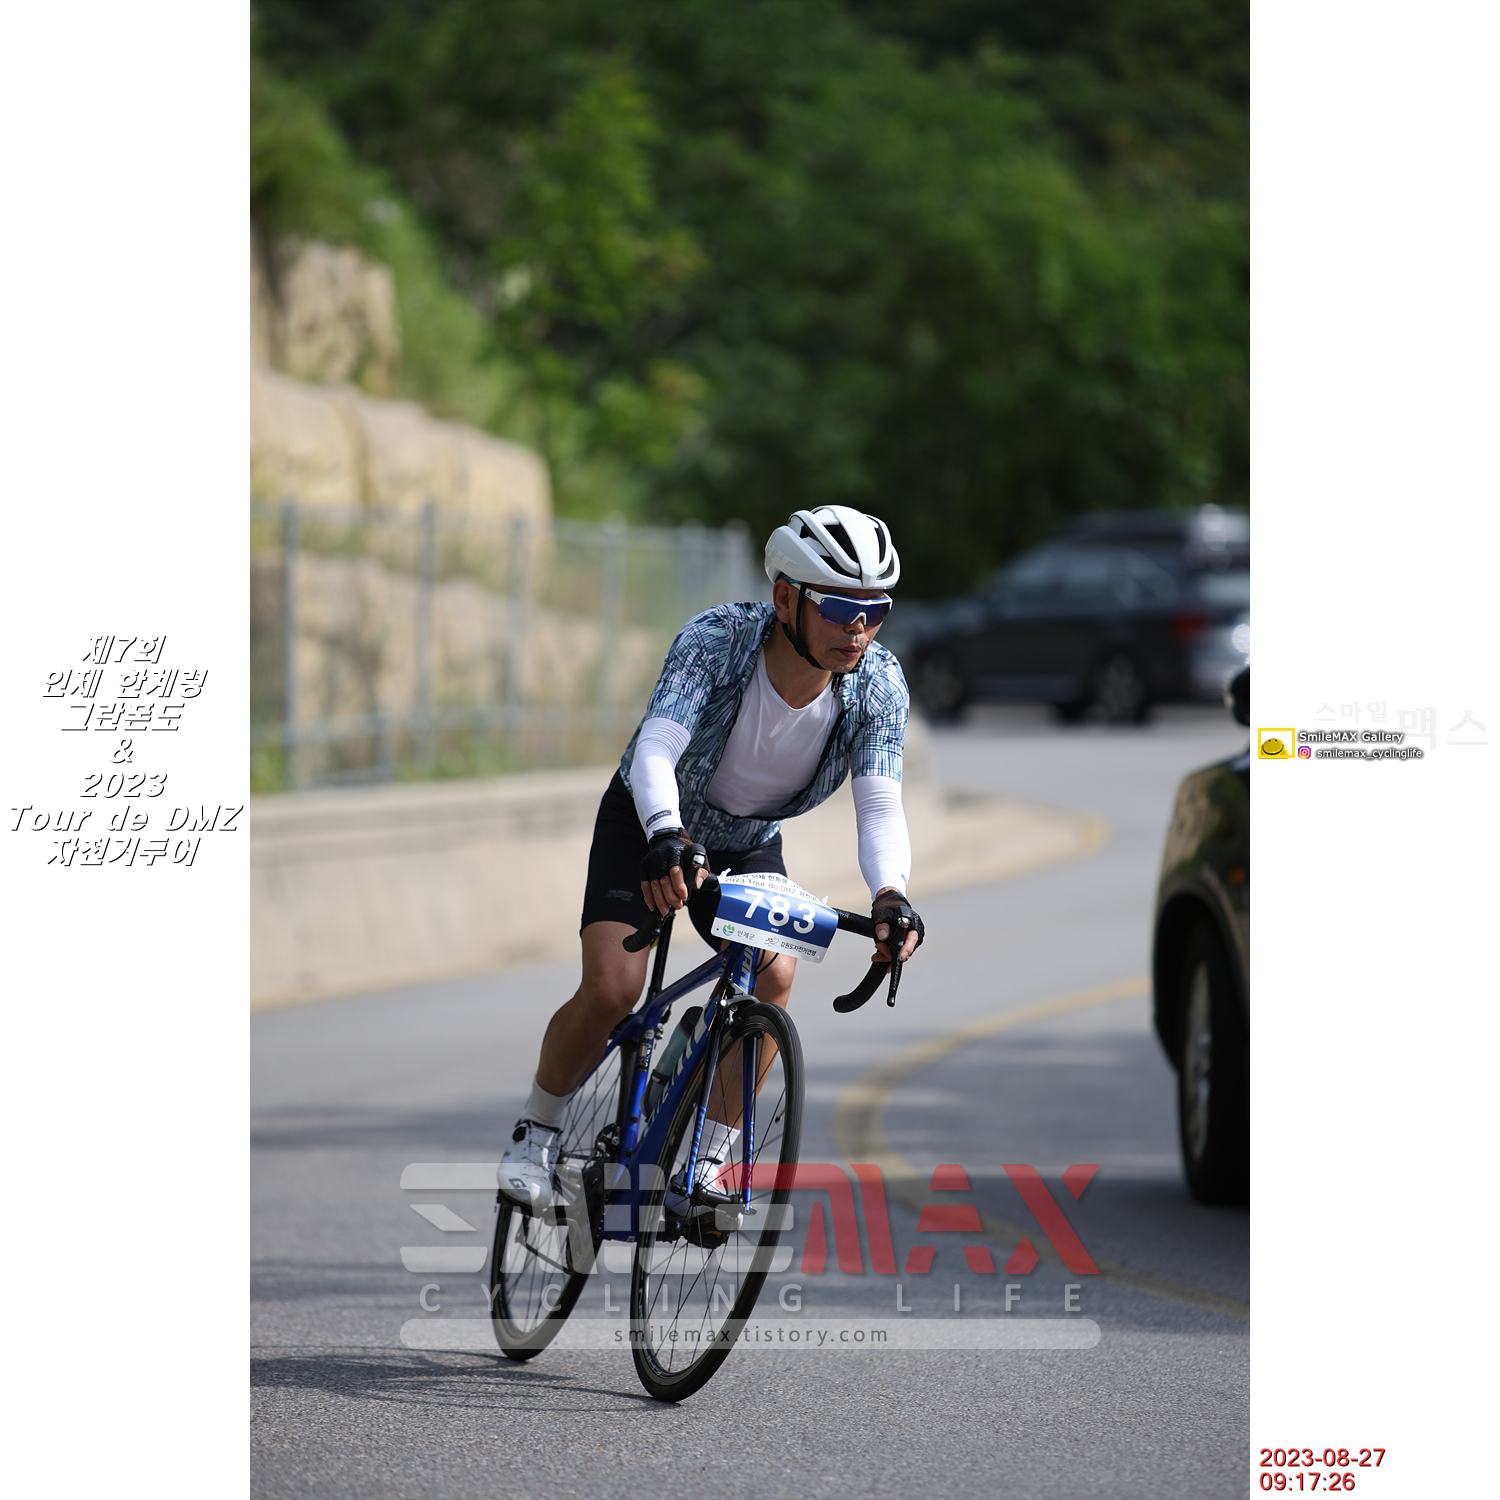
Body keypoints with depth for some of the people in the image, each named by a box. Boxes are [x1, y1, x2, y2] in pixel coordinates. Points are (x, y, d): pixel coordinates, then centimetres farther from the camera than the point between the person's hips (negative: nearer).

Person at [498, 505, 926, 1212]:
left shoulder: (879, 683, -25)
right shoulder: (716, 640, -33)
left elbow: (880, 806, -31)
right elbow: (655, 749, -44)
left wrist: (889, 897, -51)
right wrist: (666, 839, -63)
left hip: (749, 843, 3)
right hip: (646, 824, -3)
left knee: (773, 973, -24)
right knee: (612, 990, -20)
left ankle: (705, 1158, -10)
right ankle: (535, 1137, 6)